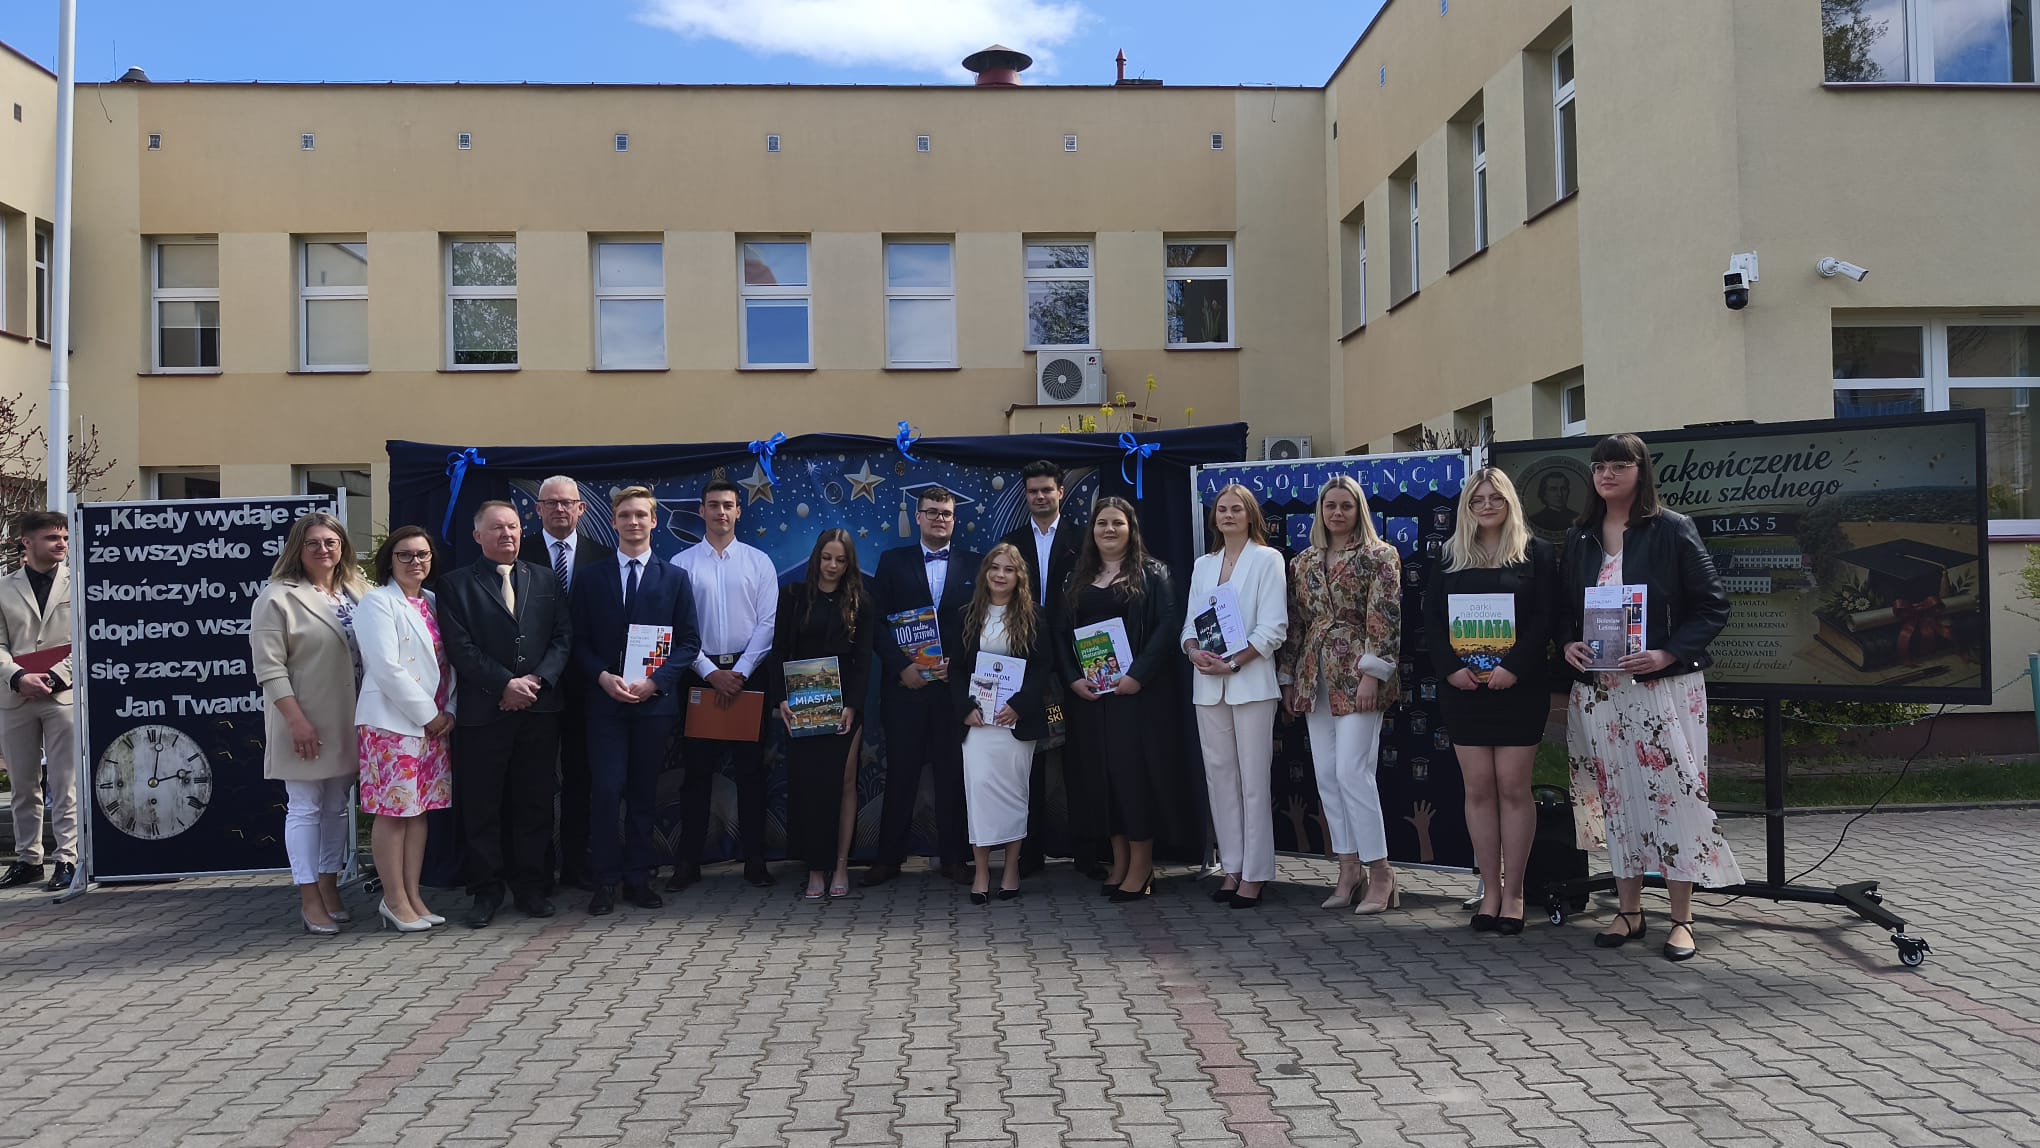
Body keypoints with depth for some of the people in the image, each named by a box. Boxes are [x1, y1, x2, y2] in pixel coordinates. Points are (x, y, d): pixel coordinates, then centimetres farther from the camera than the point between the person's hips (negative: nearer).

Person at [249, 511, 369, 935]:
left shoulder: (358, 593, 9)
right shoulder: (278, 597, -8)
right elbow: (269, 666, -13)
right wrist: (296, 719, -19)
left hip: (347, 721, 6)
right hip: (305, 724, -6)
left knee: (337, 806, 13)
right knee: (305, 808, 1)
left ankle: (330, 885, 24)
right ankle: (310, 900, 7)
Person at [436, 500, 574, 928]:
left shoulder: (545, 579, 13)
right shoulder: (456, 584, 4)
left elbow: (563, 636, 7)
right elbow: (461, 647, -5)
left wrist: (537, 679, -8)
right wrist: (505, 685, -13)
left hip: (539, 708, 3)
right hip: (482, 712, -2)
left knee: (534, 802, 7)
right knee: (482, 805, 3)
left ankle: (530, 885, 17)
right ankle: (486, 890, 13)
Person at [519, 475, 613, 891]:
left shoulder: (602, 557, 4)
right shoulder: (520, 554, 0)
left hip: (582, 681, 1)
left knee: (579, 775, 8)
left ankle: (575, 863, 18)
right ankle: (538, 864, 17)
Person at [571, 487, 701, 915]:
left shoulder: (675, 578, 6)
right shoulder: (591, 578, 7)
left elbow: (689, 642, 3)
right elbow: (579, 640, 6)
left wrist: (654, 681, -10)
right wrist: (603, 677, -11)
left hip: (655, 700, 1)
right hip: (605, 700, 0)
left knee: (644, 792, 7)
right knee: (606, 791, -6)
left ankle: (638, 878, 16)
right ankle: (604, 882, 4)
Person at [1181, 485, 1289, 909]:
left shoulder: (1266, 559, 1)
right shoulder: (1203, 564, 16)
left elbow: (1274, 628, -7)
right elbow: (1190, 621, 14)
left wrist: (1234, 662, -16)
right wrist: (1193, 651, -8)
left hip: (1250, 681, -5)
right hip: (1208, 683, 5)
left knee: (1253, 779, -3)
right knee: (1220, 775, 7)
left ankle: (1254, 874, 2)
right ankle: (1231, 868, 15)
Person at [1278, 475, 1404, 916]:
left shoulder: (1378, 556, -1)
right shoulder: (1303, 563, 14)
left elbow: (1385, 618, -9)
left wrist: (1372, 673, -16)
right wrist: (1289, 678, 13)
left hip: (1356, 675, -6)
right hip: (1315, 677, 6)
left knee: (1351, 771, -12)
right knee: (1326, 775, 5)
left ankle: (1379, 871, -2)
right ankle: (1349, 868, 14)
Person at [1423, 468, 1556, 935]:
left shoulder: (1535, 553, 2)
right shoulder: (1450, 556, 10)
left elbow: (1545, 617, -6)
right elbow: (1432, 617, 5)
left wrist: (1514, 667, -17)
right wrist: (1451, 667, -9)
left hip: (1519, 687, -3)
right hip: (1463, 687, 3)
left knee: (1513, 788, -1)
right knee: (1478, 789, 4)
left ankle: (1513, 893, 7)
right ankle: (1490, 890, 11)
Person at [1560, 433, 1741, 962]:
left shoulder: (1672, 530, -4)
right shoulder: (1579, 538, 11)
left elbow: (1713, 606, -6)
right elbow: (1564, 606, 17)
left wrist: (1667, 654, -18)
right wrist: (1568, 644, -4)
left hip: (1664, 685, -4)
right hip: (1599, 689, 4)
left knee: (1672, 793, -3)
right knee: (1616, 795, 8)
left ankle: (1681, 919, 7)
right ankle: (1628, 911, 19)